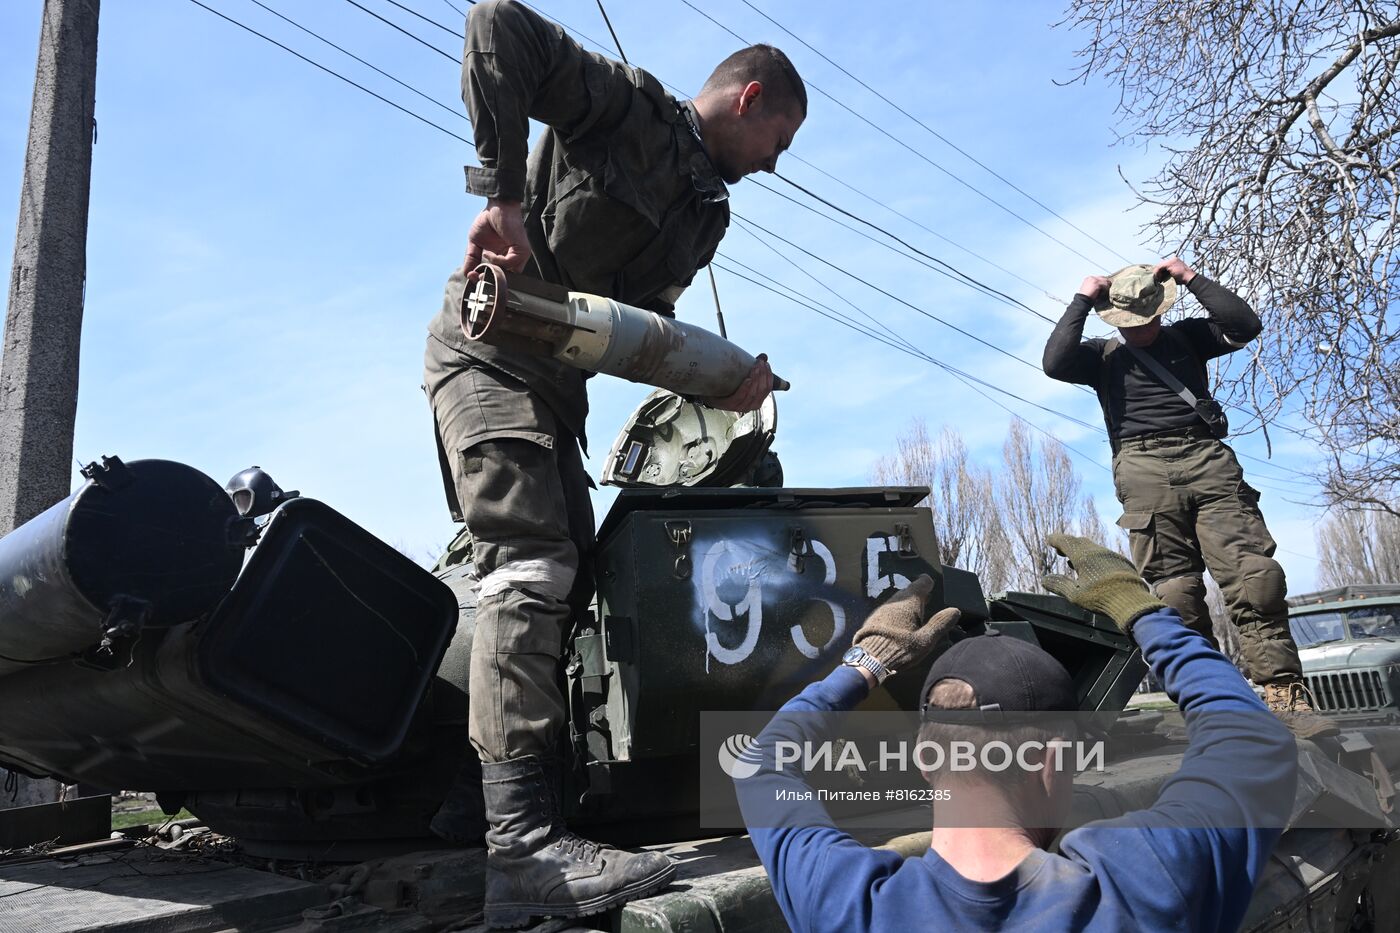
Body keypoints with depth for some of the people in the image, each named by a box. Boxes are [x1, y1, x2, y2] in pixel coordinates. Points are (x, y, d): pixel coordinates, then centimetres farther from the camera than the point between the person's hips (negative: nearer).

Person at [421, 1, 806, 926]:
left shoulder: (706, 211, 18)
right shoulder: (630, 104, -5)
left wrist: (723, 377, -4)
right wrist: (504, 194, -25)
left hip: (555, 382, 9)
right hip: (490, 353, -9)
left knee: (569, 577, 7)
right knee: (531, 569, -20)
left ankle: (481, 786, 15)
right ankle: (527, 847, -23)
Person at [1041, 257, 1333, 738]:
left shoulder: (1186, 336, 24)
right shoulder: (1103, 355, 19)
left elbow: (1245, 325, 8)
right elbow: (1055, 364, -1)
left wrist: (1192, 278, 9)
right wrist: (1082, 301, 5)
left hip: (1207, 459, 2)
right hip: (1144, 468, -1)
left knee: (1255, 576, -14)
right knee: (1176, 592, -10)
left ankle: (1285, 698, -16)